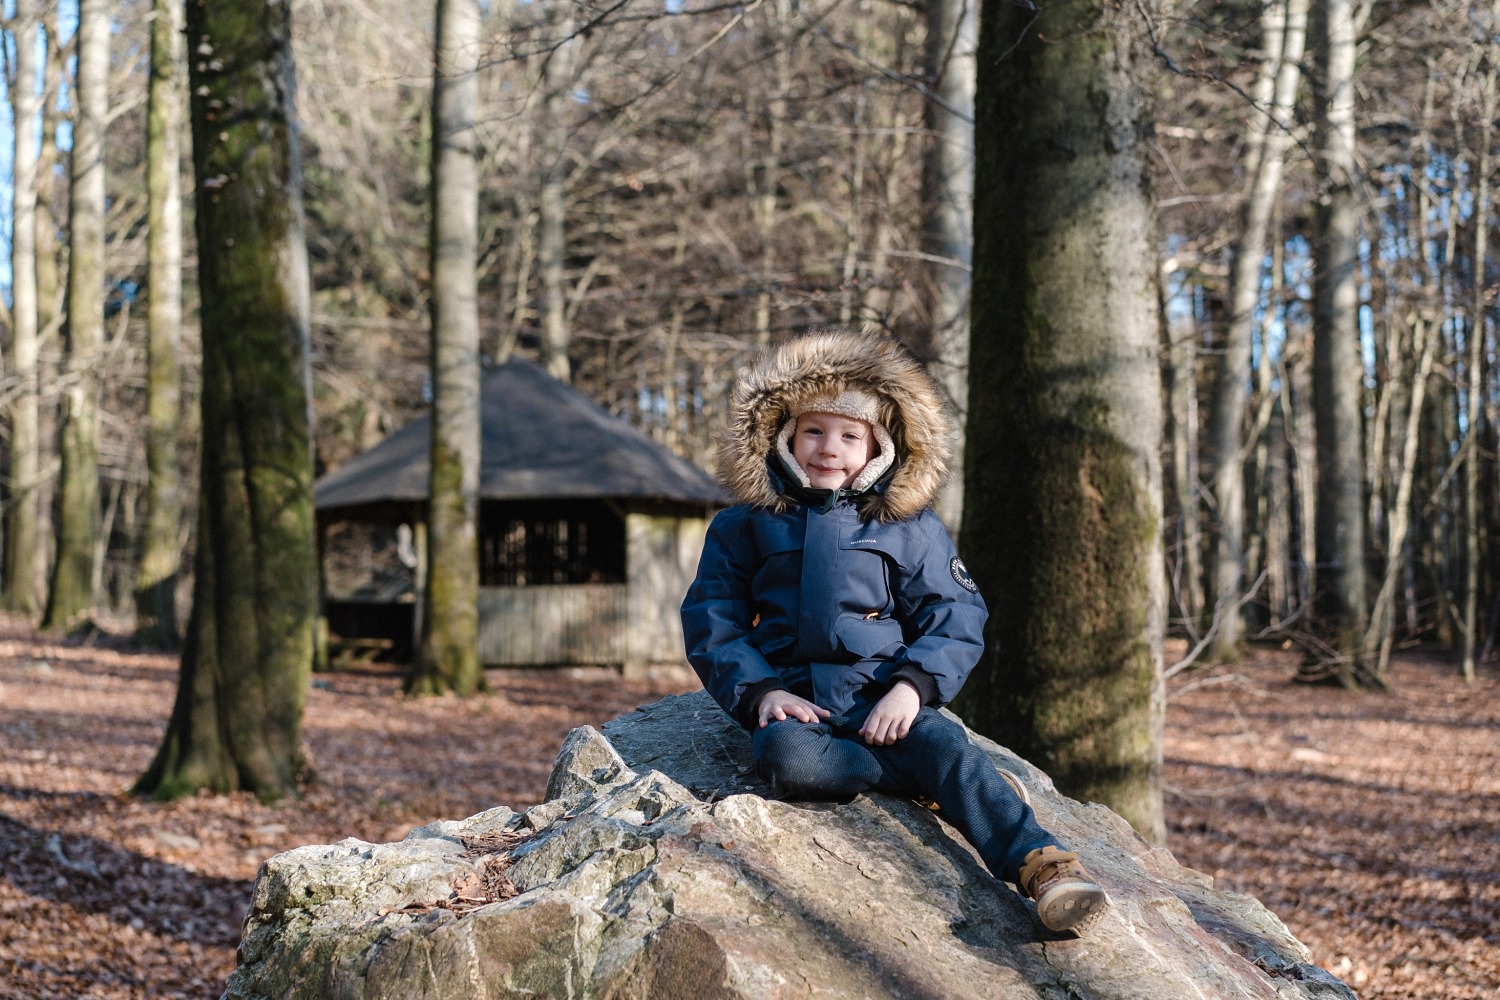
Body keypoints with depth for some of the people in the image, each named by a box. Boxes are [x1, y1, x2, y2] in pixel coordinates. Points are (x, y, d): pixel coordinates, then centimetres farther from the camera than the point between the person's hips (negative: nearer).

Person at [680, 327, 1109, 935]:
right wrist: (761, 692, -8)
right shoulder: (743, 527, 13)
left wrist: (912, 685, -13)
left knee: (946, 745, -32)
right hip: (795, 704, 0)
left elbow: (956, 621, 6)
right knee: (786, 758, -36)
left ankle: (1045, 868, -44)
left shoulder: (910, 527, 11)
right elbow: (712, 627, 9)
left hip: (882, 701, 0)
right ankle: (934, 781, -24)